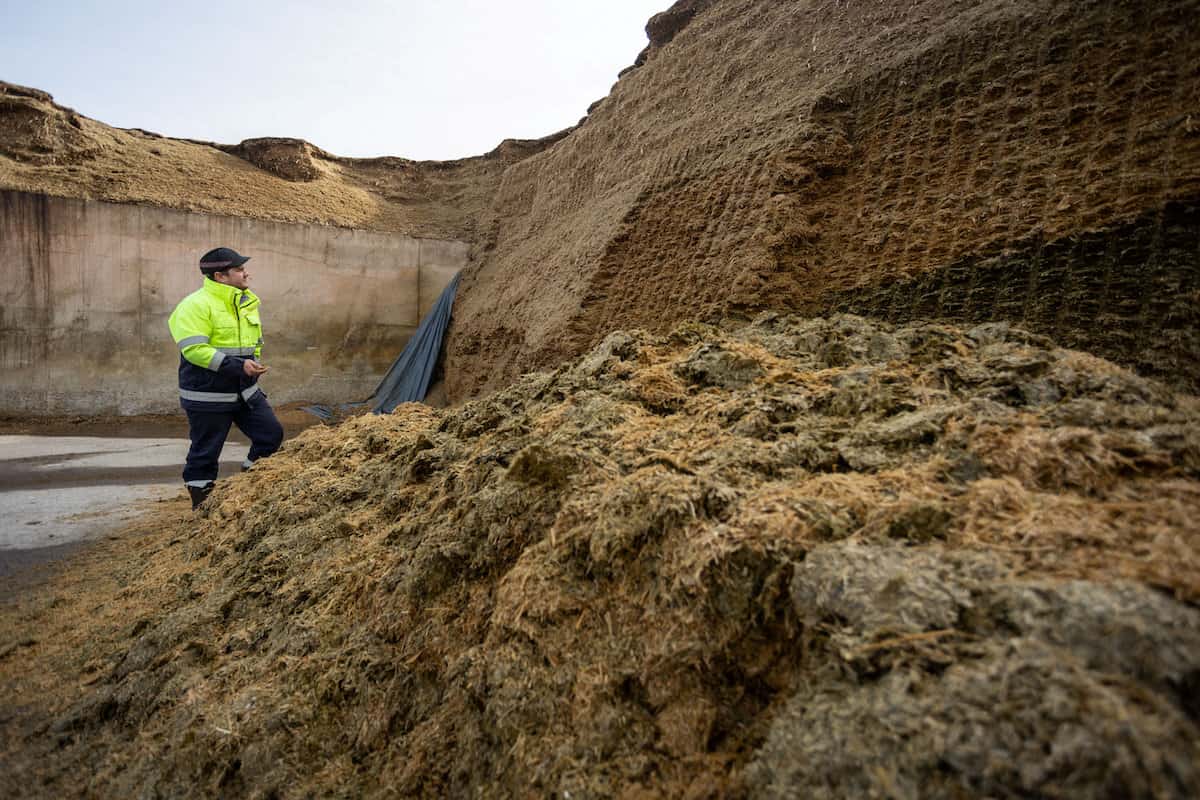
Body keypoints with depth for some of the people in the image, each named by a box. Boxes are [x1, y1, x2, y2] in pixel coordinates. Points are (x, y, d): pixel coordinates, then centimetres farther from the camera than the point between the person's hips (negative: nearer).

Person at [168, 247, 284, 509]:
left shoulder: (246, 302, 11)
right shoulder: (195, 305, -16)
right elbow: (194, 349, -25)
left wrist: (253, 364, 8)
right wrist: (238, 366, -28)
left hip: (245, 391, 7)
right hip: (208, 396, -7)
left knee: (271, 433, 3)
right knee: (205, 452, 4)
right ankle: (202, 505, 20)